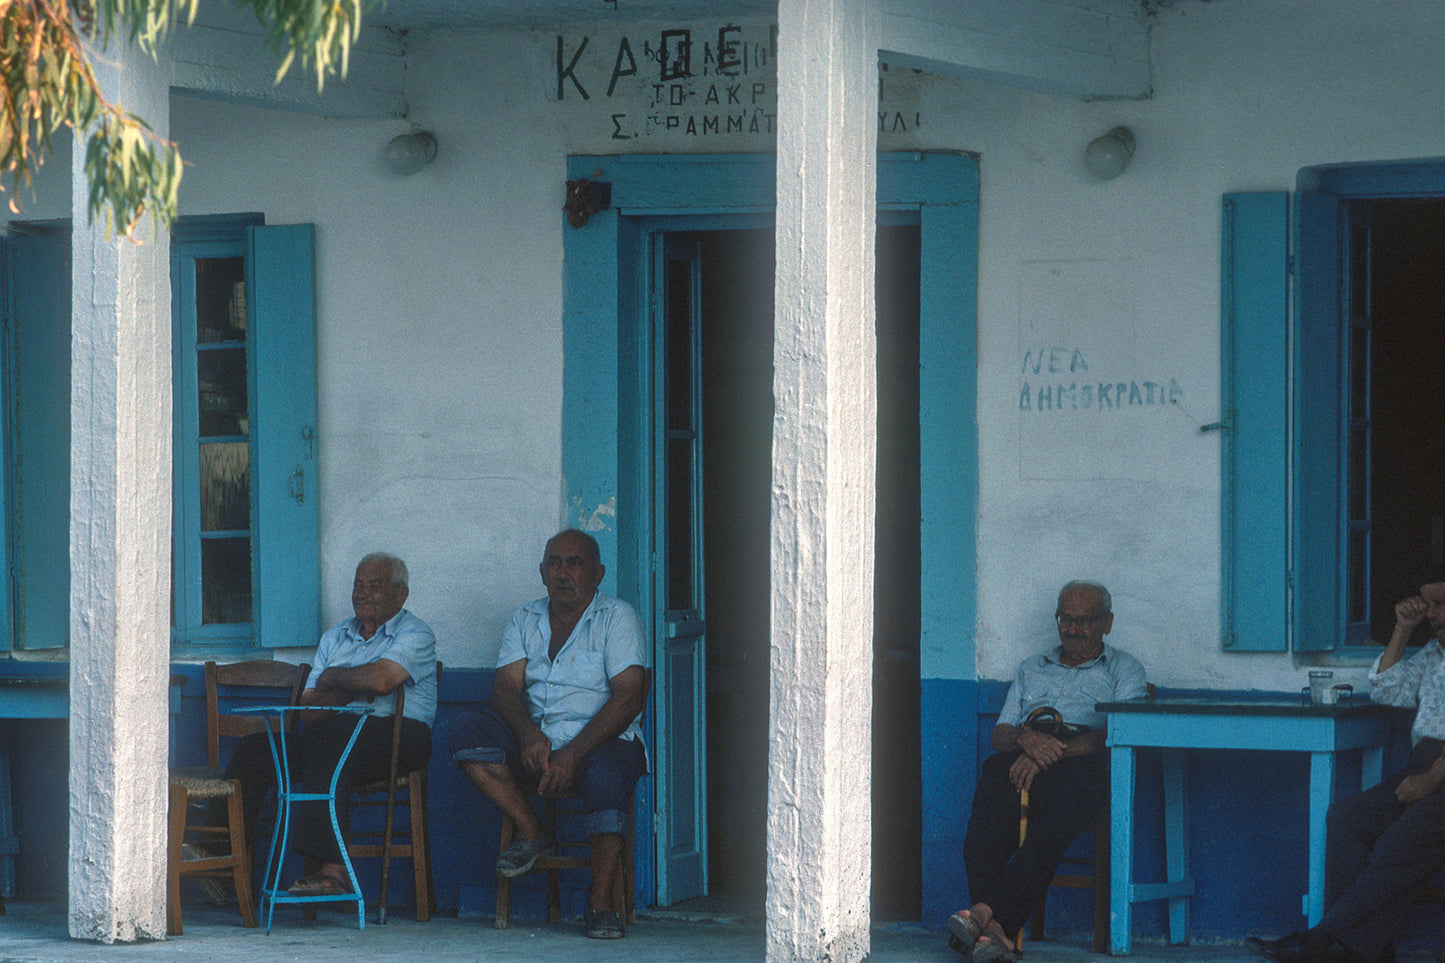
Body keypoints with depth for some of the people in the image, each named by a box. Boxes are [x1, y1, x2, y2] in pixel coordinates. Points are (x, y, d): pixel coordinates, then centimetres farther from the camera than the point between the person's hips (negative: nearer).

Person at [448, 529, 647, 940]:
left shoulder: (617, 618, 0)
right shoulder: (526, 620, 14)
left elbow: (628, 697, -11)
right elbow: (506, 688, 2)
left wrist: (573, 754, -22)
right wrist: (529, 735, -22)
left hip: (601, 742, -4)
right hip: (534, 747, 4)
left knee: (605, 774, -38)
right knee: (467, 728, -20)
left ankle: (601, 901, -26)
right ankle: (532, 831, -17)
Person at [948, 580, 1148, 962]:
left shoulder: (1124, 669, 20)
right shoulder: (1031, 669, 33)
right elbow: (999, 734, 23)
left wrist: (1054, 753, -14)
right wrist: (1024, 737, -4)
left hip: (1083, 760, -3)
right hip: (1024, 758, 3)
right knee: (996, 770, -35)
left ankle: (987, 912, -50)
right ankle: (994, 930, -48)